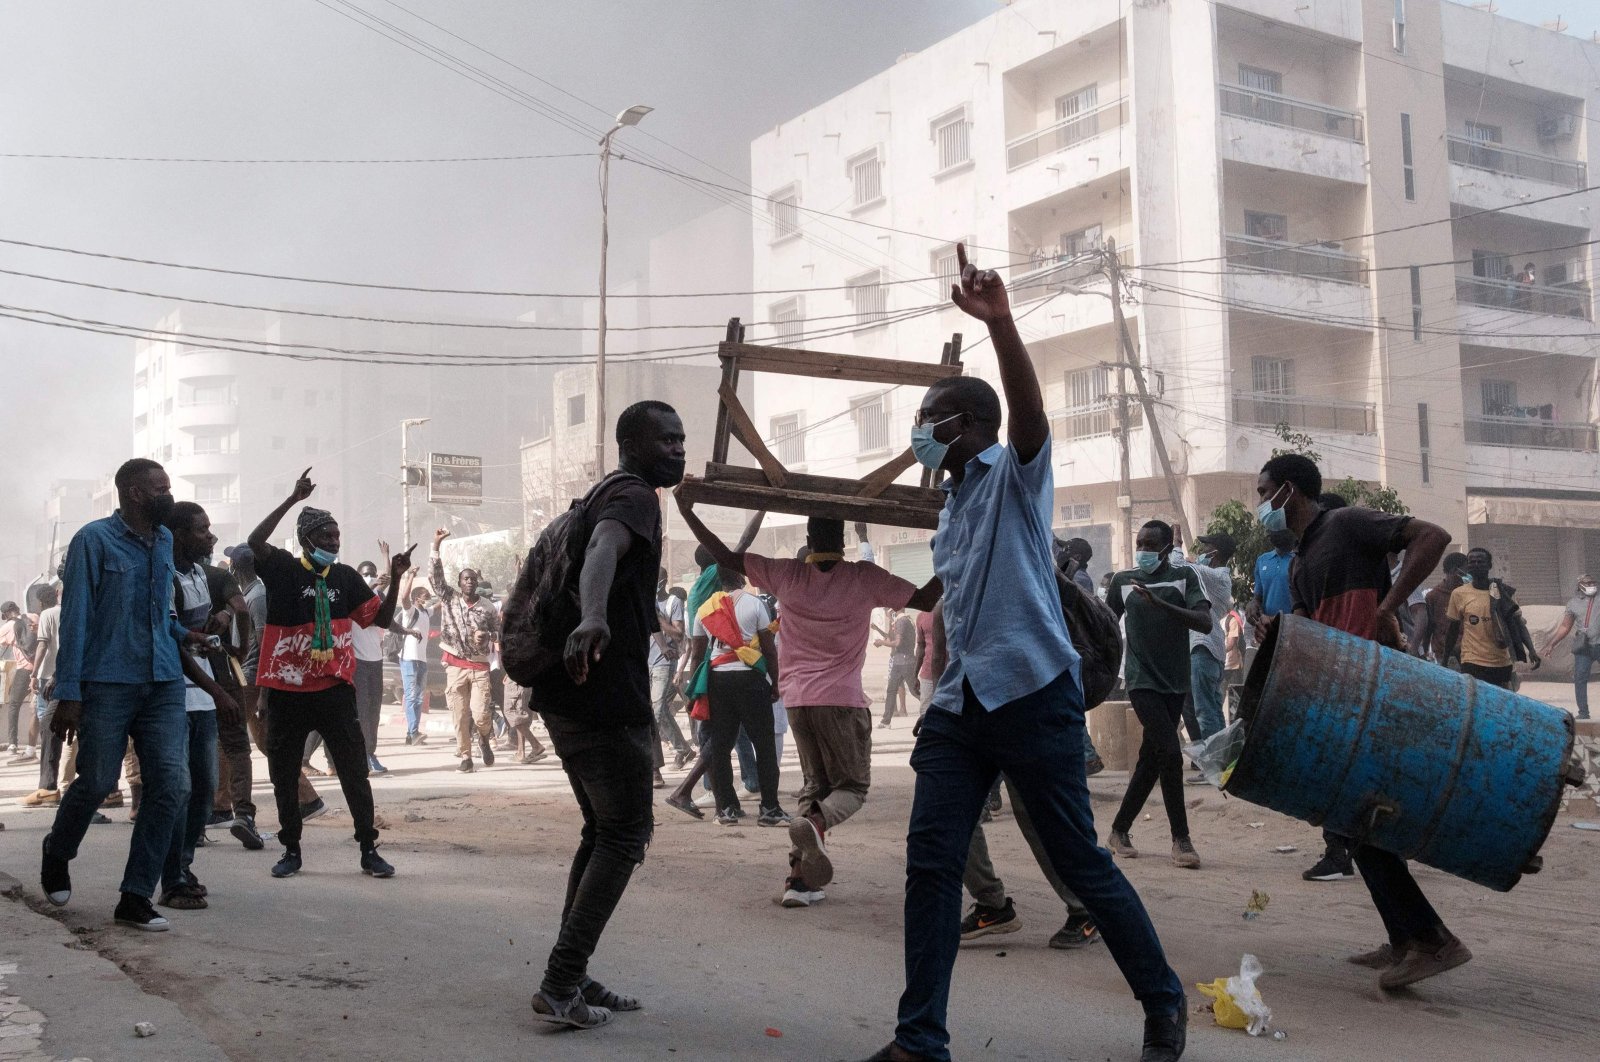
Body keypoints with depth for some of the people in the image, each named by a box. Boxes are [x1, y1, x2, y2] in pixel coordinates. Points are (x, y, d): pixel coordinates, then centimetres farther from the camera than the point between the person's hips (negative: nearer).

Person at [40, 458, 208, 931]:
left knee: (172, 786, -4)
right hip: (108, 684, -5)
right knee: (97, 783, 5)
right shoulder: (94, 539, -5)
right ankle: (56, 854, 37)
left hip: (164, 684, 5)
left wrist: (180, 632, 7)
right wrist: (68, 693, -12)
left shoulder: (164, 541, 14)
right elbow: (75, 617, -8)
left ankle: (135, 897, 5)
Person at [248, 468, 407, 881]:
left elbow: (381, 619, 9)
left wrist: (395, 580, -4)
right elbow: (255, 542, -22)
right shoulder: (283, 569, -2)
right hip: (286, 691, -1)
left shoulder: (346, 577, 7)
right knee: (284, 774, 9)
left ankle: (369, 850, 10)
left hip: (334, 689, 2)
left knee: (354, 771, 2)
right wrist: (293, 499, -24)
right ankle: (291, 850, 24)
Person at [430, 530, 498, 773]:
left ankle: (485, 737, 23)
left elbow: (494, 634, 15)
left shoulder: (486, 608, 4)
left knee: (480, 714, -10)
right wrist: (436, 545, -18)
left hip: (479, 666, 0)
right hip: (455, 666, 0)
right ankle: (465, 756, 14)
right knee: (460, 716, 1)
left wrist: (486, 636, -9)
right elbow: (435, 575, -9)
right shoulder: (449, 598, 2)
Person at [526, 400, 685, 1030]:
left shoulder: (606, 495, 19)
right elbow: (603, 550, -33)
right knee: (625, 836, -5)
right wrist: (593, 616, -53)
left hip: (571, 695, 10)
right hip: (608, 696, -10)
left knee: (603, 832, 16)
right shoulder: (634, 495, -11)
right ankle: (560, 985, -8)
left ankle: (571, 980, 18)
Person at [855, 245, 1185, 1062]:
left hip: (1033, 693, -7)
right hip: (959, 703, 7)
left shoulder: (1016, 474, -2)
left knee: (1078, 859, 1)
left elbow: (1030, 408, -23)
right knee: (930, 859, -2)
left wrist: (998, 321, -37)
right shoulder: (951, 504, 19)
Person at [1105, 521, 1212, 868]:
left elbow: (1206, 623, -14)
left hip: (1174, 683, 2)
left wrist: (1160, 603, -26)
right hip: (1142, 681, -2)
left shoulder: (1183, 576, 0)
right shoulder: (1123, 581, 3)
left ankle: (1119, 831, 22)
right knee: (1170, 753, -15)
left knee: (1150, 760, 8)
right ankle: (1181, 839, -5)